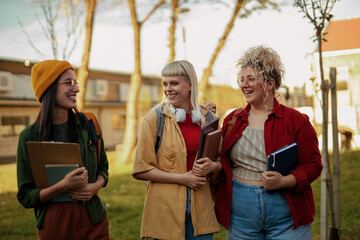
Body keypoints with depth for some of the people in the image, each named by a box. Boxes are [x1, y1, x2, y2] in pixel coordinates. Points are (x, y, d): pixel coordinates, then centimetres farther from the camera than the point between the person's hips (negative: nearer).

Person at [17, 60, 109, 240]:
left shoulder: (87, 125, 0)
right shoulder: (29, 137, -7)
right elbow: (25, 196, -6)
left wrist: (96, 186, -9)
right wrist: (64, 186, -21)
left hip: (93, 220, 2)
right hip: (54, 224, -2)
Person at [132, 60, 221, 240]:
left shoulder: (207, 117, 6)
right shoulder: (154, 117, -5)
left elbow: (221, 160, 15)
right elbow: (141, 170, -7)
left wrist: (212, 166, -8)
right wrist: (182, 178, -13)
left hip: (200, 209, 3)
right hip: (166, 209, -3)